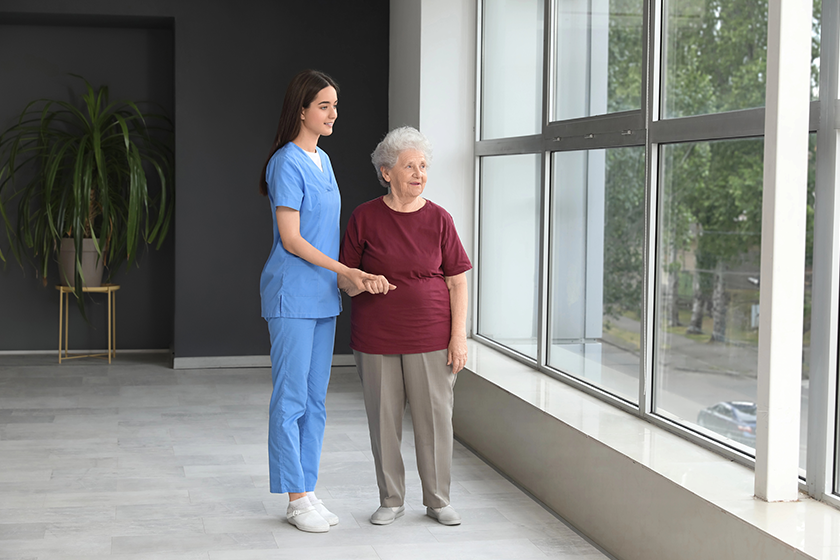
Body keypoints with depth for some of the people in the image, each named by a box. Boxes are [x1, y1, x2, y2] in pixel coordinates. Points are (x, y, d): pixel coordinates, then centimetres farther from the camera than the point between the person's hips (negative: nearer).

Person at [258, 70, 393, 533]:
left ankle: (306, 492, 18)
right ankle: (296, 499, 5)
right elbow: (292, 240, -16)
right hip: (292, 294, -9)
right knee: (291, 399, -2)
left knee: (314, 399, 11)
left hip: (323, 295, 9)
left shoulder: (323, 160, 14)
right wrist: (348, 273, -17)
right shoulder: (287, 163, -12)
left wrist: (350, 279, 13)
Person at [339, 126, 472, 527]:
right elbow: (344, 275, 6)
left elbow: (457, 281, 3)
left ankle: (438, 500, 20)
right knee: (383, 418, 7)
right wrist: (353, 283, -18)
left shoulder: (438, 219, 1)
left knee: (434, 417, 4)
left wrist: (459, 335, -4)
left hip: (430, 337, 0)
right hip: (376, 339, 0)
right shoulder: (365, 217, 0)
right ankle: (391, 500, 23)